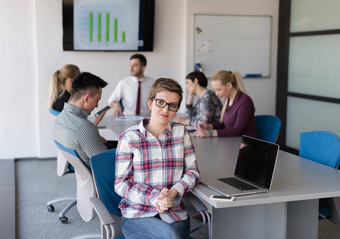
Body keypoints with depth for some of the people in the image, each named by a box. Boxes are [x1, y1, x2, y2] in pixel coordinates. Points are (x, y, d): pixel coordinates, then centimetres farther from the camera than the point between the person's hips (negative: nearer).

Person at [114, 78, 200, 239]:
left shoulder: (181, 132, 8)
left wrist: (173, 192, -12)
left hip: (174, 213, 3)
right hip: (137, 215, -2)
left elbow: (192, 171, 8)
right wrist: (153, 199, -17)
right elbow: (121, 184, -3)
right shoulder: (129, 138, -2)